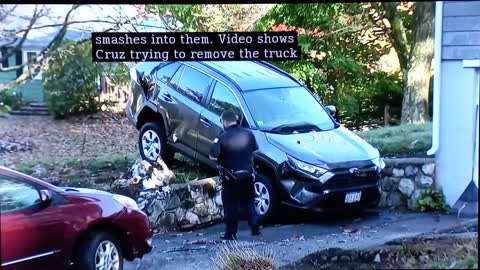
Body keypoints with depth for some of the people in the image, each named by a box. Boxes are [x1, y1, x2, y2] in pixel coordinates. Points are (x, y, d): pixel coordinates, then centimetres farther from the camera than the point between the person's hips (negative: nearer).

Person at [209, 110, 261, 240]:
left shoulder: (222, 137, -16)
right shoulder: (248, 134, -2)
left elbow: (213, 157, -14)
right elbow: (255, 150, 10)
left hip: (230, 177, -4)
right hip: (247, 175, 4)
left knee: (230, 206, 6)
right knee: (249, 202, 19)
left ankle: (231, 234, 10)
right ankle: (255, 228, 18)